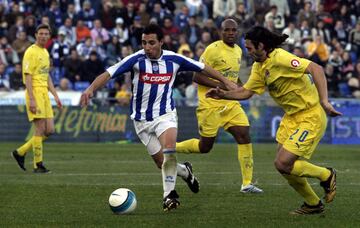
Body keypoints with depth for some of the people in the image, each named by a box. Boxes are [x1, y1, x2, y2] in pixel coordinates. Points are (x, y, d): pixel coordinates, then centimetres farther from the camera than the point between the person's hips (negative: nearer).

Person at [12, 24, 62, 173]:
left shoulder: (45, 52, 18)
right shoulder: (31, 52, -9)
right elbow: (27, 77, -14)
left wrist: (55, 95, 18)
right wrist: (31, 99, -21)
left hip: (44, 93, 9)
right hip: (35, 92, -9)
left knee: (49, 130, 4)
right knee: (40, 130, -8)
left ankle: (20, 152, 15)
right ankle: (38, 165, -1)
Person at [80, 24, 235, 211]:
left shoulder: (173, 59, -7)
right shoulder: (136, 59, -14)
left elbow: (202, 68, 7)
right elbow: (108, 74, -23)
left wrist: (227, 82, 10)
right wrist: (91, 88, -40)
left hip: (165, 114, -1)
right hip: (142, 119, 1)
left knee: (169, 148, -28)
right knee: (162, 162, 4)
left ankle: (169, 194, -16)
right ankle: (185, 171, 37)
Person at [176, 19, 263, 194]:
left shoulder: (238, 50, 11)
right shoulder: (213, 49, -14)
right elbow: (197, 76, -15)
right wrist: (219, 85, -24)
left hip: (231, 104, 7)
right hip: (210, 105, -7)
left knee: (244, 136, -8)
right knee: (205, 146, 0)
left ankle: (247, 184, -4)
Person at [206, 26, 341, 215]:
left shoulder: (280, 58, -22)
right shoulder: (259, 67, 7)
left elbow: (316, 69, -30)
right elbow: (246, 91, 14)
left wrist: (324, 101, -37)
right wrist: (223, 95, -2)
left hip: (310, 117, -9)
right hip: (292, 117, 9)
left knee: (283, 164, -14)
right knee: (284, 165, 6)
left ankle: (326, 176, 8)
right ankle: (313, 204, 24)